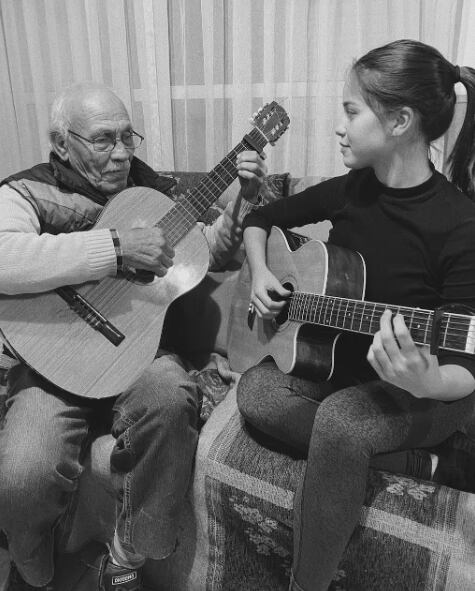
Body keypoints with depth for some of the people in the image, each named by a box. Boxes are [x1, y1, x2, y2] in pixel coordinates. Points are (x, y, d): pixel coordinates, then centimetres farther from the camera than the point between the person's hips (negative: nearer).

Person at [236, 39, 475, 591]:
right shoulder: (350, 190, -3)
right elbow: (262, 218, 12)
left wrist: (430, 384, -41)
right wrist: (260, 271, -7)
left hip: (422, 393, -5)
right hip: (328, 359, 6)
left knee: (339, 419, -36)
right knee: (255, 392, -22)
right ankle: (418, 462, -8)